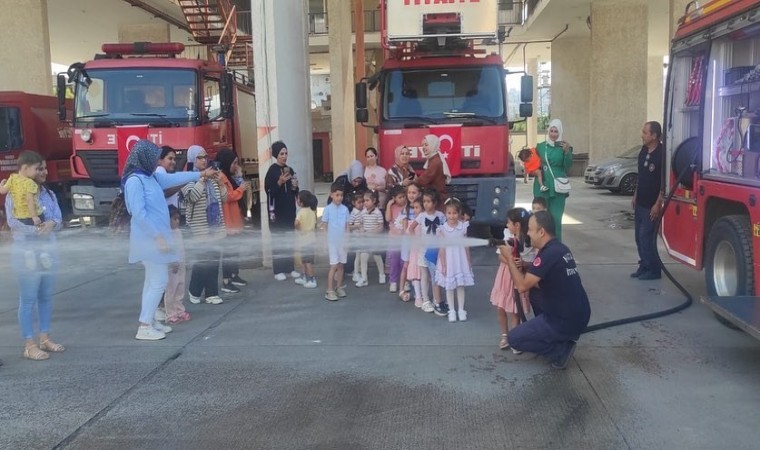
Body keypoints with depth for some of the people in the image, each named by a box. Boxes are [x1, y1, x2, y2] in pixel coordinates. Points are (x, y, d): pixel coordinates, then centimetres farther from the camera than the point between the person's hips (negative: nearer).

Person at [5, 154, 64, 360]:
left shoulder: (49, 194, 11)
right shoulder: (15, 195, -6)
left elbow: (59, 220, 5)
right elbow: (13, 222, -16)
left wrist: (52, 223, -17)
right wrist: (38, 230, -25)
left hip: (48, 250, 6)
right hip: (26, 252, -6)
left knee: (46, 297, 12)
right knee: (28, 299, -3)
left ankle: (44, 338, 24)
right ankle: (29, 345, 3)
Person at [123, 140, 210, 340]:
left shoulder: (152, 177, 10)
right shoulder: (134, 180, -17)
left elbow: (175, 178, 23)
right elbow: (139, 214, -21)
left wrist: (202, 174, 28)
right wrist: (158, 236, -20)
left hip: (156, 237, 9)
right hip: (150, 239, -9)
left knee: (153, 281, 13)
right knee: (159, 281, -8)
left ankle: (149, 321, 20)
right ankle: (144, 327, -2)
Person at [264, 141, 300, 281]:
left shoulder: (290, 170, 12)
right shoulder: (272, 170, -6)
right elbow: (268, 190, -13)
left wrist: (295, 186, -2)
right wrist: (280, 182, -25)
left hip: (290, 209, 6)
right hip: (277, 210, -6)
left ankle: (290, 268, 16)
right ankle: (278, 270, 2)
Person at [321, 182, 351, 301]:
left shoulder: (345, 209, 2)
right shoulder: (327, 209, -7)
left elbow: (347, 226, 6)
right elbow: (324, 226, -3)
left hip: (342, 241, 3)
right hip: (332, 241, -3)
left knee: (341, 265, 11)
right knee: (333, 266, -5)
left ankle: (339, 287, 23)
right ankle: (329, 291, 0)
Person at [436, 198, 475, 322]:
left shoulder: (464, 226, -3)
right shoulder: (442, 229, -9)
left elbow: (466, 245, 3)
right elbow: (442, 248, -8)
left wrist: (469, 262, 5)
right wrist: (443, 265, -9)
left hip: (461, 260, 2)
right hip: (449, 261, -1)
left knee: (461, 286, 9)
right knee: (449, 287, 7)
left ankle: (461, 310, 19)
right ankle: (452, 311, 18)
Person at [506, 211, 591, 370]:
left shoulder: (548, 254, -22)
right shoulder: (560, 248, 7)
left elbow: (522, 286, -21)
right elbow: (539, 282, 17)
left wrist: (510, 259, -12)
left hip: (566, 322, -9)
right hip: (579, 314, 9)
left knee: (514, 338, 1)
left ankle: (561, 349, 1)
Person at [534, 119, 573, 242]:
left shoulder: (564, 147, 3)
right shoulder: (540, 146, 9)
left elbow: (567, 166, -5)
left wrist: (567, 152, -19)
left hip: (557, 187, -2)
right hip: (542, 186, 2)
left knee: (556, 216, -1)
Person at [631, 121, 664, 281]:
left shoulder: (662, 154, -17)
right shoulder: (644, 151, 7)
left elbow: (665, 182, -18)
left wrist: (658, 204, -20)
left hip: (652, 204, -8)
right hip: (640, 202, 8)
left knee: (647, 237, -6)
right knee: (639, 237, 12)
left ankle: (654, 270, 6)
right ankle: (644, 266, 22)